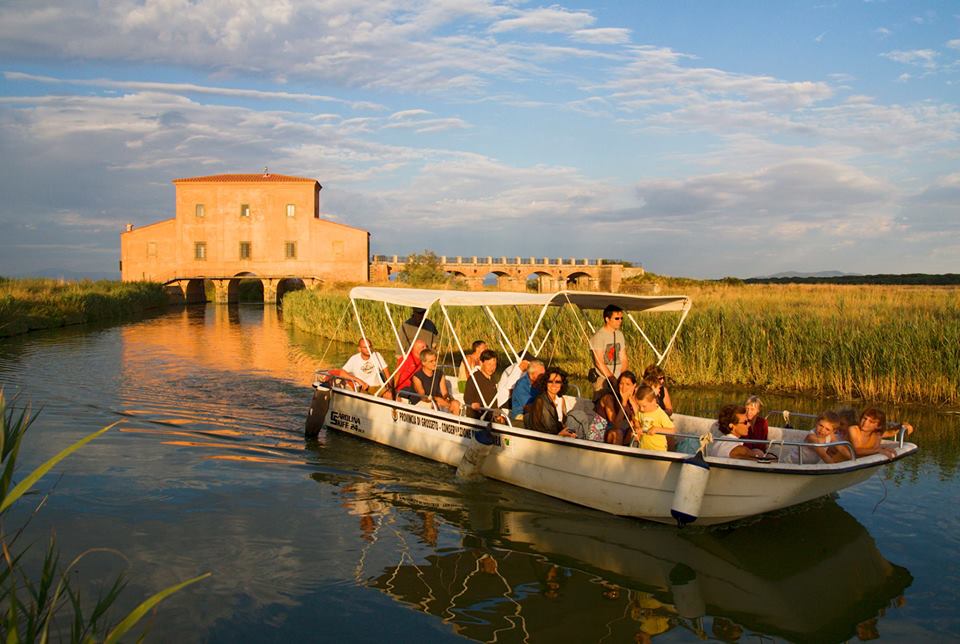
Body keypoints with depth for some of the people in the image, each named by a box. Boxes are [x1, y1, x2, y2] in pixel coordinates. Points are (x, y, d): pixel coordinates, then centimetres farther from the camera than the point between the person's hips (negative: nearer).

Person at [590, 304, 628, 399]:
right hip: (602, 380, -6)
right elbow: (599, 363, -14)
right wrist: (613, 379, -15)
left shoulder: (620, 334, 11)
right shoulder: (598, 336, -10)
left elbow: (624, 359, 12)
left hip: (617, 379, 6)